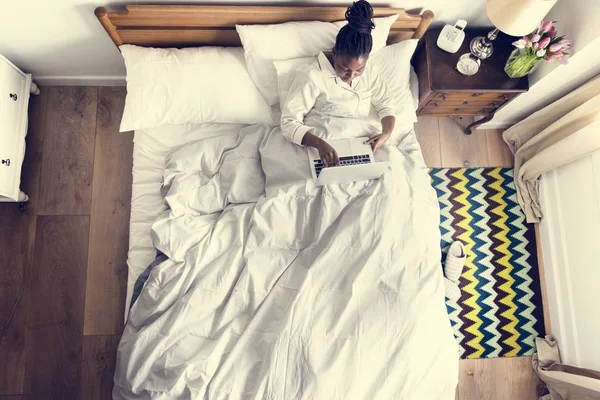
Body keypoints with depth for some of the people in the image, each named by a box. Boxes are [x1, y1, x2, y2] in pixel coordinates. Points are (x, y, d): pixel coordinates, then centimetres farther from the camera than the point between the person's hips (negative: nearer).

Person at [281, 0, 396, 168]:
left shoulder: (369, 73, 2)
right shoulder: (312, 77, -16)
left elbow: (385, 105, 11)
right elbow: (289, 123, -18)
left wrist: (387, 132, -11)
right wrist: (319, 143, -36)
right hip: (326, 146, -5)